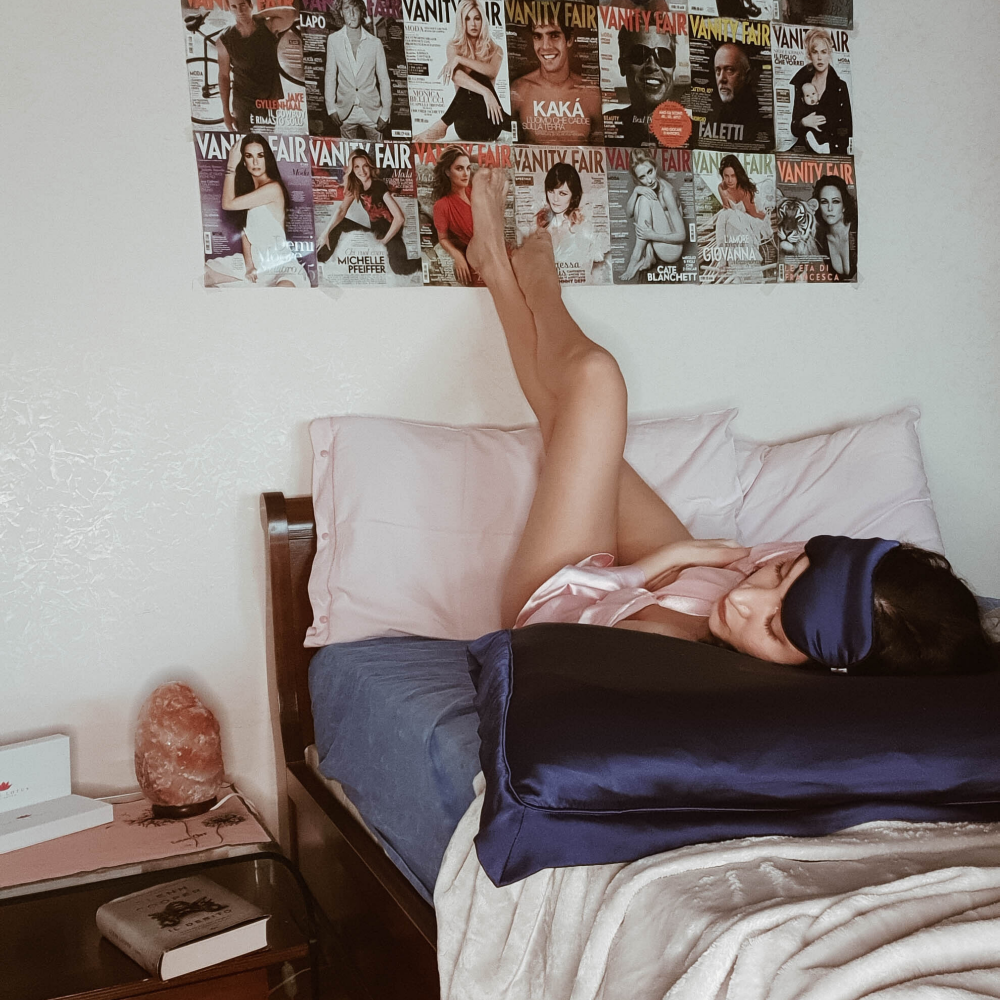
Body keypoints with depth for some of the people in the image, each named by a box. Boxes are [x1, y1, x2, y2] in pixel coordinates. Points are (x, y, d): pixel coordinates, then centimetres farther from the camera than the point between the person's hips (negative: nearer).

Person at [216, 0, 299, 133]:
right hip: (243, 105, -1)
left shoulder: (268, 27, -6)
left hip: (273, 101, 1)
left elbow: (292, 13, -23)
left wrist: (261, 14, -11)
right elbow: (224, 76, -2)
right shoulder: (224, 40, -7)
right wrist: (226, 112, -4)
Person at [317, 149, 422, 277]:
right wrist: (326, 232, -21)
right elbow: (341, 210, -8)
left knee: (398, 268, -32)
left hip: (390, 231, -7)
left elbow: (399, 218, -26)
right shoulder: (356, 187, 0)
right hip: (374, 229, 7)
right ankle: (320, 259, 5)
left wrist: (384, 240, -16)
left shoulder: (379, 186, -21)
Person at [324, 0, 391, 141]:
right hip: (346, 113, 0)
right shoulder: (333, 39, 5)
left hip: (371, 111, 0)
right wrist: (331, 109, -2)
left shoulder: (375, 43, 3)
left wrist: (385, 114, -2)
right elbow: (330, 75, 6)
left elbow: (384, 80, 4)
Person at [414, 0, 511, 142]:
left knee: (477, 76, -26)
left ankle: (442, 125, -28)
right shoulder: (455, 46, 10)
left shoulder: (495, 50, 14)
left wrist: (460, 59, -18)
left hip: (489, 125, 1)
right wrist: (485, 92, -28)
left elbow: (492, 72, -11)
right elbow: (456, 76, -13)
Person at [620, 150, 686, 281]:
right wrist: (635, 191, -23)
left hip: (672, 250, -7)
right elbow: (628, 213, -8)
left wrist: (652, 235, -27)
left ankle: (636, 258, -24)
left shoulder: (666, 191, -21)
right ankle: (646, 255, -16)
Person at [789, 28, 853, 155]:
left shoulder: (840, 87, 4)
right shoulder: (801, 84, 12)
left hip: (833, 154, -2)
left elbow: (846, 130, 2)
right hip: (804, 152, 2)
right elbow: (793, 129, 13)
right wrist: (803, 123, -8)